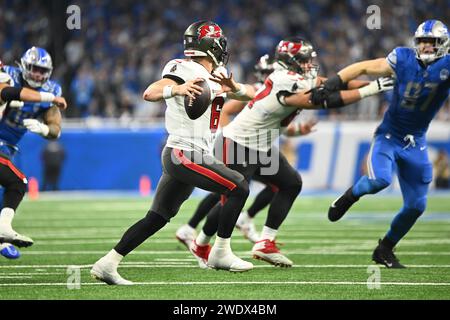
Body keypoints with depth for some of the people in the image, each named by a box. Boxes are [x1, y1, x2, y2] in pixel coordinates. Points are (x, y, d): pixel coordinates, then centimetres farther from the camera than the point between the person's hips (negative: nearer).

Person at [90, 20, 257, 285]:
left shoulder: (218, 76, 14)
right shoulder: (185, 70, -13)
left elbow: (251, 94, 12)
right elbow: (150, 94, -25)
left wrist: (234, 87, -11)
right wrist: (176, 89, -47)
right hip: (184, 153, -9)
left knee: (157, 218, 10)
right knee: (239, 188, -9)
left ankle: (107, 264, 10)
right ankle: (221, 253, -2)